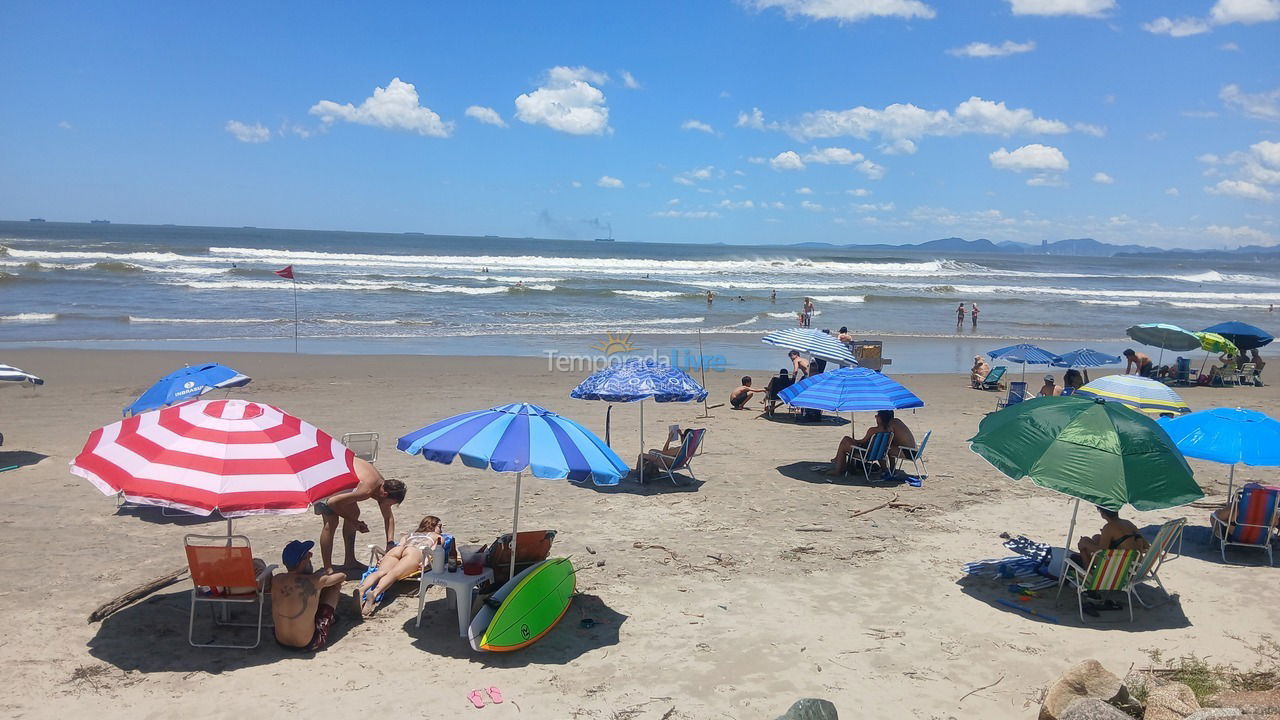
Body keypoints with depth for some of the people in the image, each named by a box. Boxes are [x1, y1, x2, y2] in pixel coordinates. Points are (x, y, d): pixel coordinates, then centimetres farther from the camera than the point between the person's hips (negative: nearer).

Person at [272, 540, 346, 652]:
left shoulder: (276, 580, -11)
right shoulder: (315, 582, -21)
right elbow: (342, 576, 1)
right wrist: (327, 574, 22)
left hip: (281, 642, 5)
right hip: (308, 645, -5)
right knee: (335, 585, 9)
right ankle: (332, 617, 36)